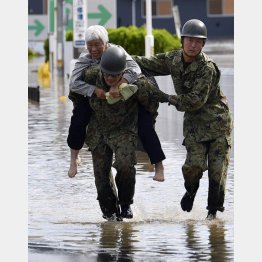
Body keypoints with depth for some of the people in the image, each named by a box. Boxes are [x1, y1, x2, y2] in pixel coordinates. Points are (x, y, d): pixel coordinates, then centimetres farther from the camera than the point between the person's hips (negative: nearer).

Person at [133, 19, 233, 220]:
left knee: (217, 168, -4)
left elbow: (195, 101, -21)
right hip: (194, 121, 4)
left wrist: (169, 99, -13)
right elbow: (149, 64, 15)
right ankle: (191, 190, 19)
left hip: (218, 122, -4)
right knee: (194, 164, -13)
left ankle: (214, 209, 14)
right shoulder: (174, 59, -1)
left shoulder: (207, 67, -20)